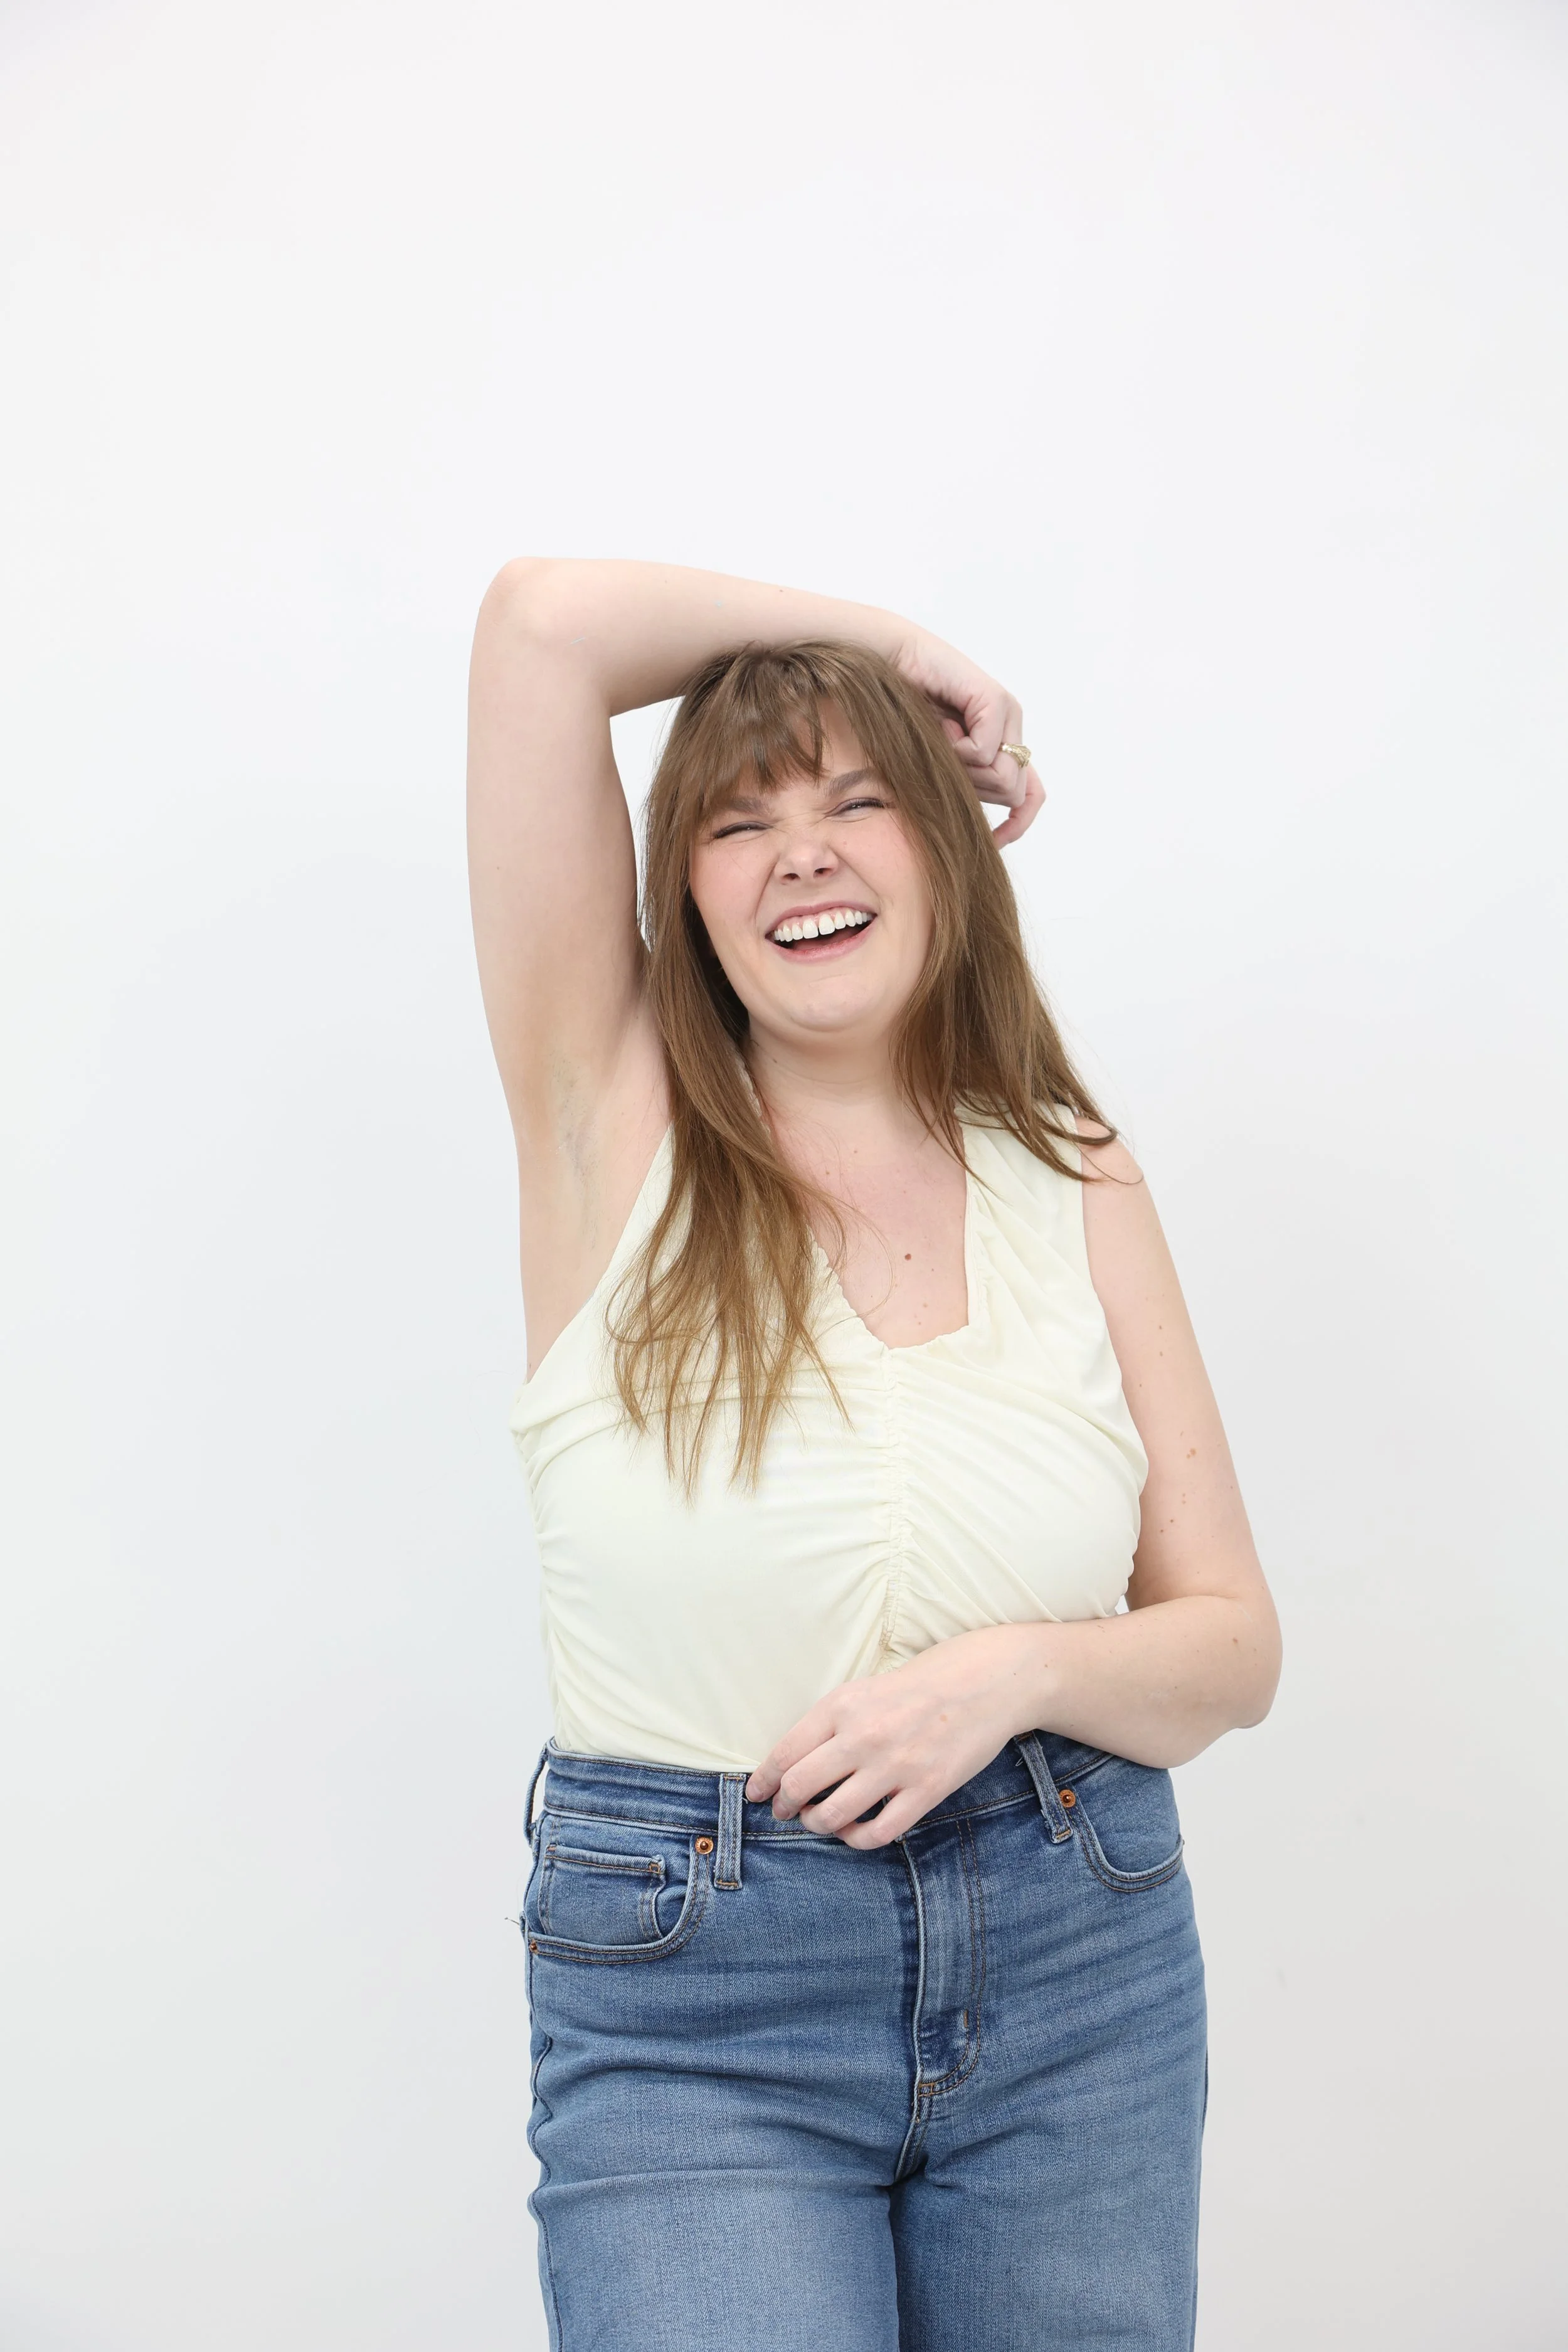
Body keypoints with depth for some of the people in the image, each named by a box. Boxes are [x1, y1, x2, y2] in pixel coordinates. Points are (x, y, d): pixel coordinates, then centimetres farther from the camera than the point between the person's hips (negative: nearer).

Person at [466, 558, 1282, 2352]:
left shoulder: (1073, 1187, 3)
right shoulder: (617, 1133, -4)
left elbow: (1233, 1646, 4)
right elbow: (547, 618, -13)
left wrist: (1018, 1674, -15)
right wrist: (882, 629, -1)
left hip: (1077, 1956, 3)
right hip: (687, 2008, -3)